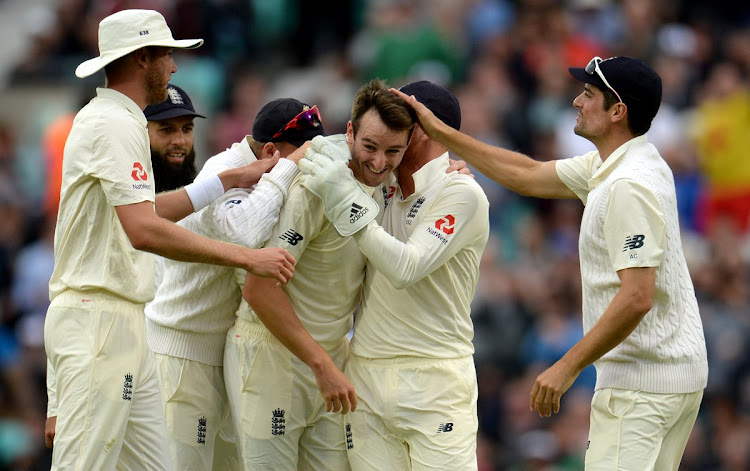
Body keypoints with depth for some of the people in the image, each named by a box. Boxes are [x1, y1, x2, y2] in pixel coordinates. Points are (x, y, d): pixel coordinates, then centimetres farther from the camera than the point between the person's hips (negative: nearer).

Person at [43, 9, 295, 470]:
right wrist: (249, 257, -23)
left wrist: (232, 179, 25)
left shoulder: (103, 118, 20)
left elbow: (142, 210, 27)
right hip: (99, 322, -11)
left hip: (123, 325, 11)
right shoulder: (115, 125, -14)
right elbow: (143, 230, -24)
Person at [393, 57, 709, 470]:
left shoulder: (630, 186, -19)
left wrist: (568, 367, -20)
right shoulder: (606, 168, 13)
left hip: (642, 385, -11)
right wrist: (440, 133, 22)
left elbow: (637, 297, -25)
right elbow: (527, 176, 23)